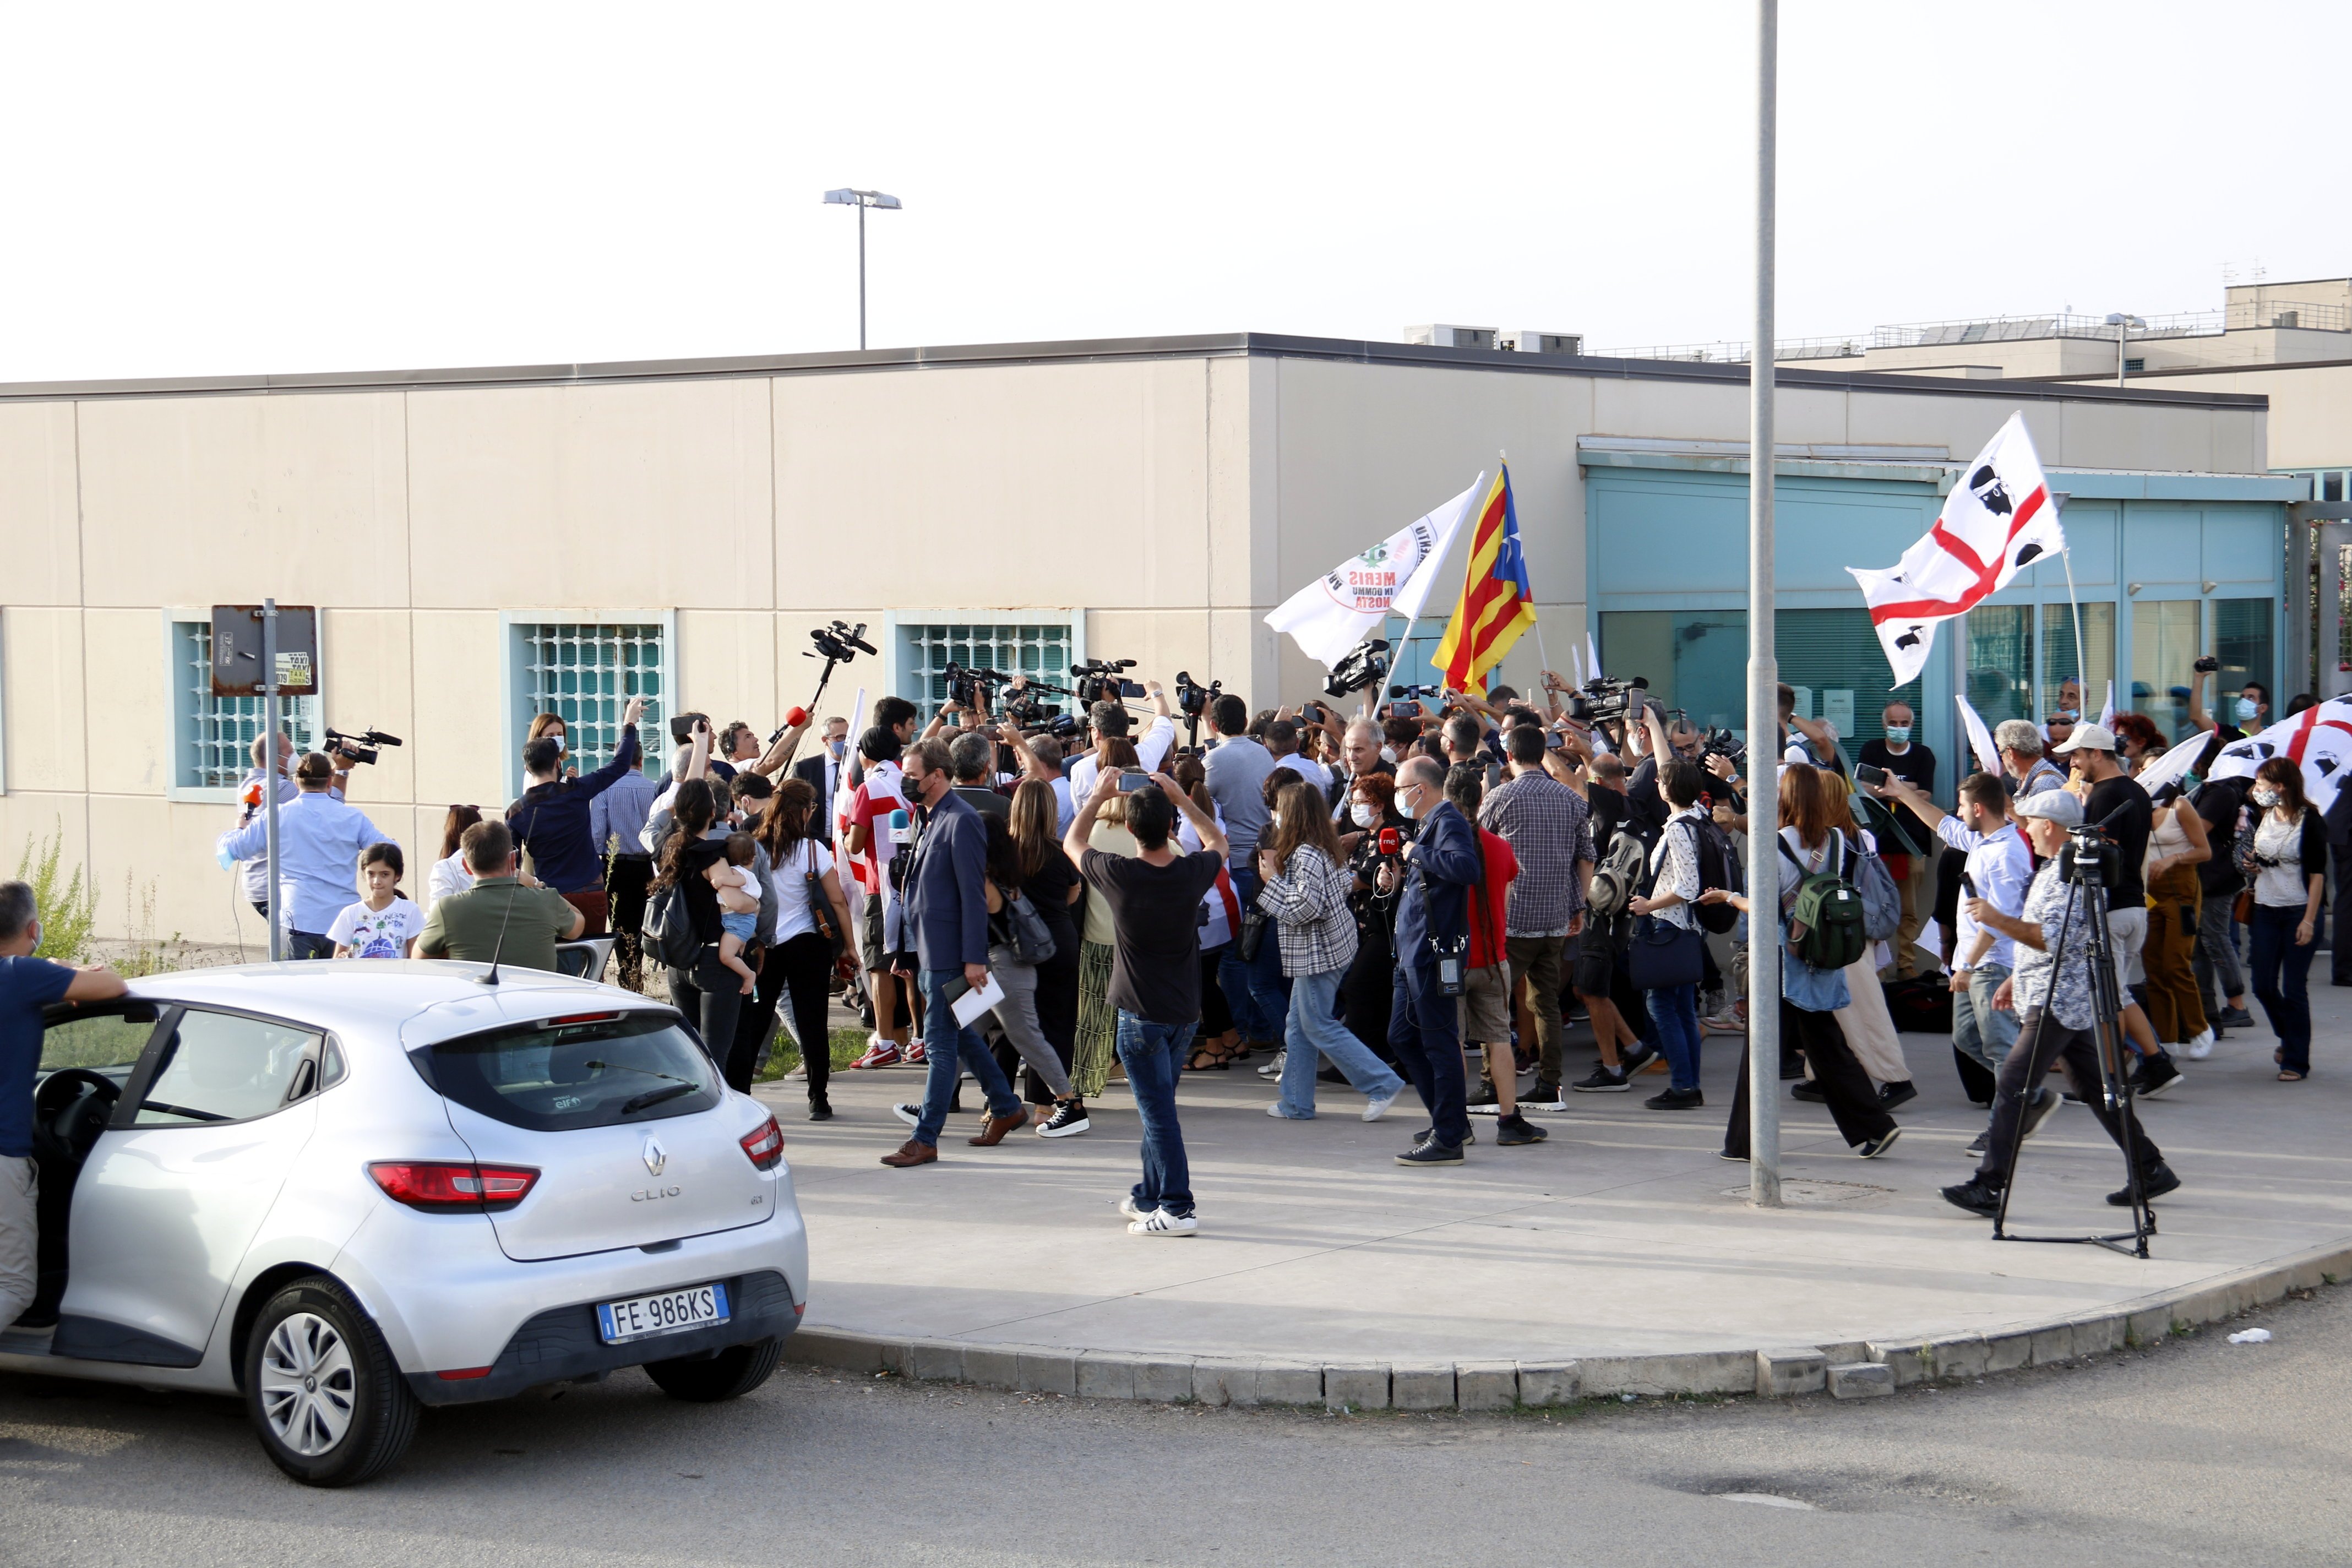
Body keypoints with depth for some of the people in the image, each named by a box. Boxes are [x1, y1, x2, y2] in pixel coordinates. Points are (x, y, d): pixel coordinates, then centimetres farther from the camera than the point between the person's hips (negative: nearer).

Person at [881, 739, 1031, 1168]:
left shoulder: (962, 822, -16)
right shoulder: (927, 819, 13)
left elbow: (973, 894, -18)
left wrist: (974, 959, -21)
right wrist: (907, 951, 19)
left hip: (950, 955, -10)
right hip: (930, 951, 10)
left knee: (940, 1044, -4)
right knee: (958, 1036, 18)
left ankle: (925, 1139, 0)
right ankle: (1006, 1107, 31)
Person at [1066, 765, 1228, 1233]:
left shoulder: (1118, 875, -16)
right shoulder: (1192, 873, -8)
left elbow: (1073, 843, 6)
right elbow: (1218, 841, 17)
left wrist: (1097, 797, 15)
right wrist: (1181, 798, 14)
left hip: (1142, 1014, -4)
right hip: (1185, 1010, 5)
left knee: (1158, 1111, -4)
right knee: (1158, 1108, 18)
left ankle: (1178, 1208, -8)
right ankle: (1150, 1195, 28)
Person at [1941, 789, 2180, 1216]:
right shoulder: (2055, 868, 17)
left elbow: (2056, 939, -26)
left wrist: (1998, 920, -26)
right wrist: (2015, 981, 26)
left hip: (2060, 1001, -11)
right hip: (2051, 997, 11)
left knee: (2014, 1085, -13)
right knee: (2094, 1087, 13)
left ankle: (1989, 1185, -15)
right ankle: (2151, 1169, 18)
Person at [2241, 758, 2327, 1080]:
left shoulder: (2309, 821, -11)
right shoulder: (2262, 817, 7)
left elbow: (2317, 874, -12)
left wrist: (2309, 921, -17)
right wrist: (2250, 866, 1)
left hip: (2299, 911, -6)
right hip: (2266, 909, 6)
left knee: (2294, 990, -4)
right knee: (2263, 986, 7)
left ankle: (2296, 1061, 5)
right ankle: (2288, 1038, 33)